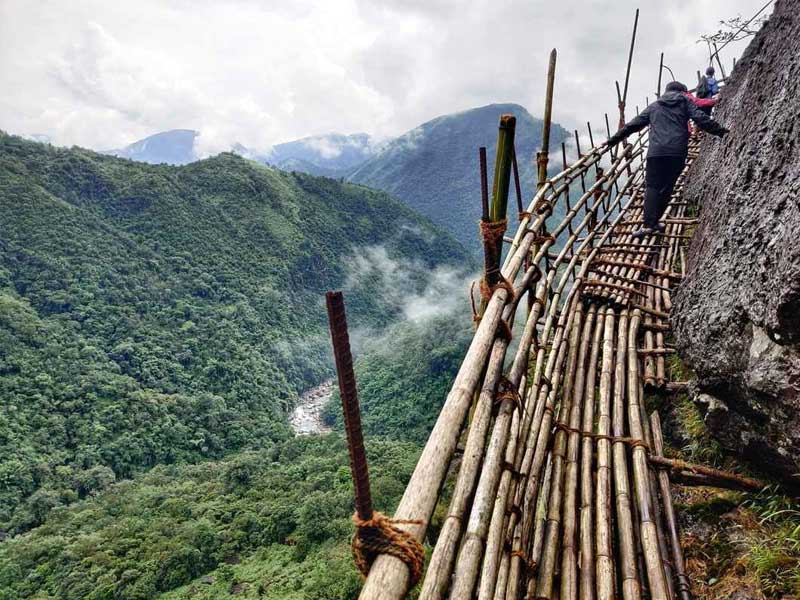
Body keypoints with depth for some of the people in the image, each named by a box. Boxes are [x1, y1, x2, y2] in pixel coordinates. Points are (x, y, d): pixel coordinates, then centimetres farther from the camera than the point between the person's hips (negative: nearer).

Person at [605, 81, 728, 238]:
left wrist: (612, 140, 26)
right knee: (666, 188, 9)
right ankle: (653, 221, 9)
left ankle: (648, 224, -14)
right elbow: (701, 119, 5)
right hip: (678, 152, 0)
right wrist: (722, 131, 12)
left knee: (652, 187, 1)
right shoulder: (685, 102, 18)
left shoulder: (654, 106, 22)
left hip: (656, 152, 0)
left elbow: (633, 125, 21)